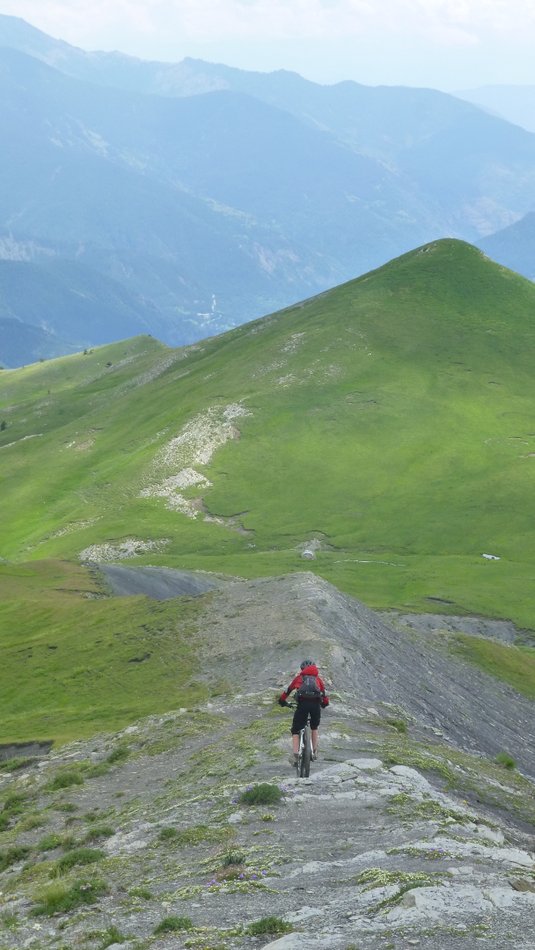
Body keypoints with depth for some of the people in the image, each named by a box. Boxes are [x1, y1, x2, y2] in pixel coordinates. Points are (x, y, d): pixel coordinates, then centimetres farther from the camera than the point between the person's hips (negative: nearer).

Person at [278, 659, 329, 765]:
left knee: (295, 730, 9)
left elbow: (287, 691, 30)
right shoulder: (318, 679, 27)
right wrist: (324, 704, 46)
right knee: (314, 727, 29)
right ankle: (315, 751, 20)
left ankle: (295, 754, -10)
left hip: (302, 703, -2)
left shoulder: (299, 678, 25)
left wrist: (282, 701, 47)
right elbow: (324, 695, 26)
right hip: (316, 704, 2)